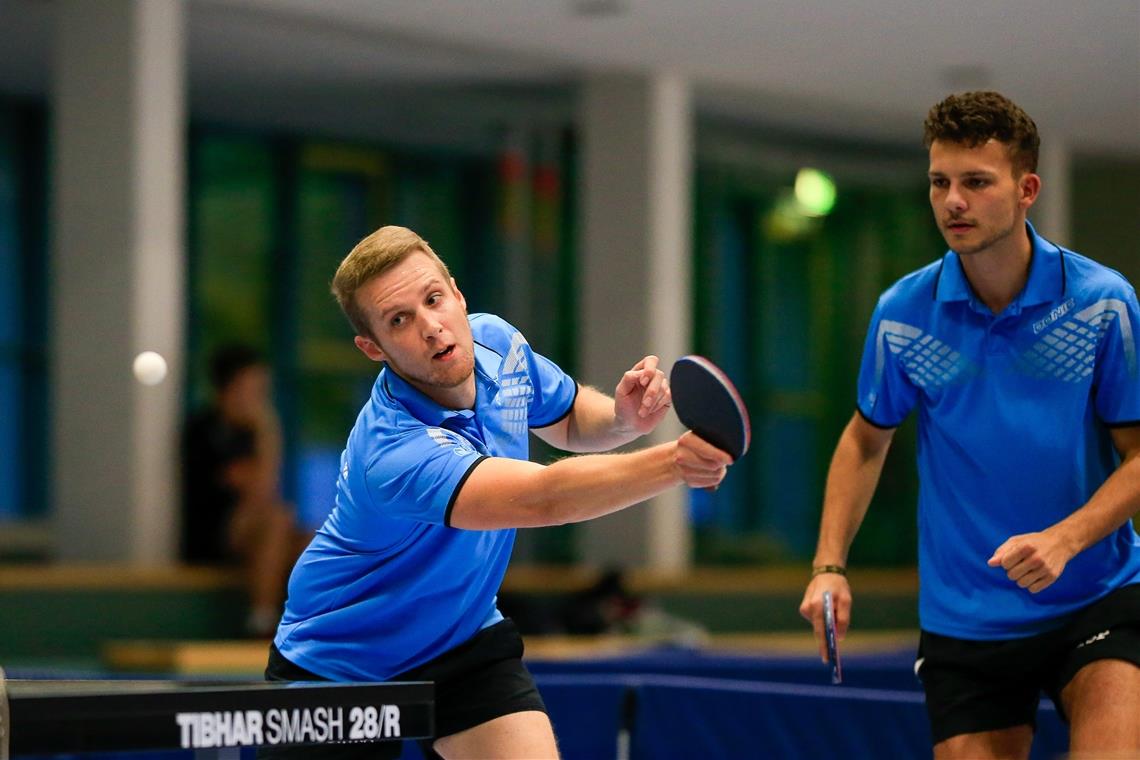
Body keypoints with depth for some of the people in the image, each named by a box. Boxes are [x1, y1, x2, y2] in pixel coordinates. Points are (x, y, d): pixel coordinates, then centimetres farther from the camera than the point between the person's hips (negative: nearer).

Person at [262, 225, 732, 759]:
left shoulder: (496, 343, -12)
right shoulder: (393, 450, -37)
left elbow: (570, 420, 9)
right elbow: (542, 499, -49)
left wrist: (623, 417, -14)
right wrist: (672, 463, -63)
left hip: (464, 640, 5)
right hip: (335, 662, -5)